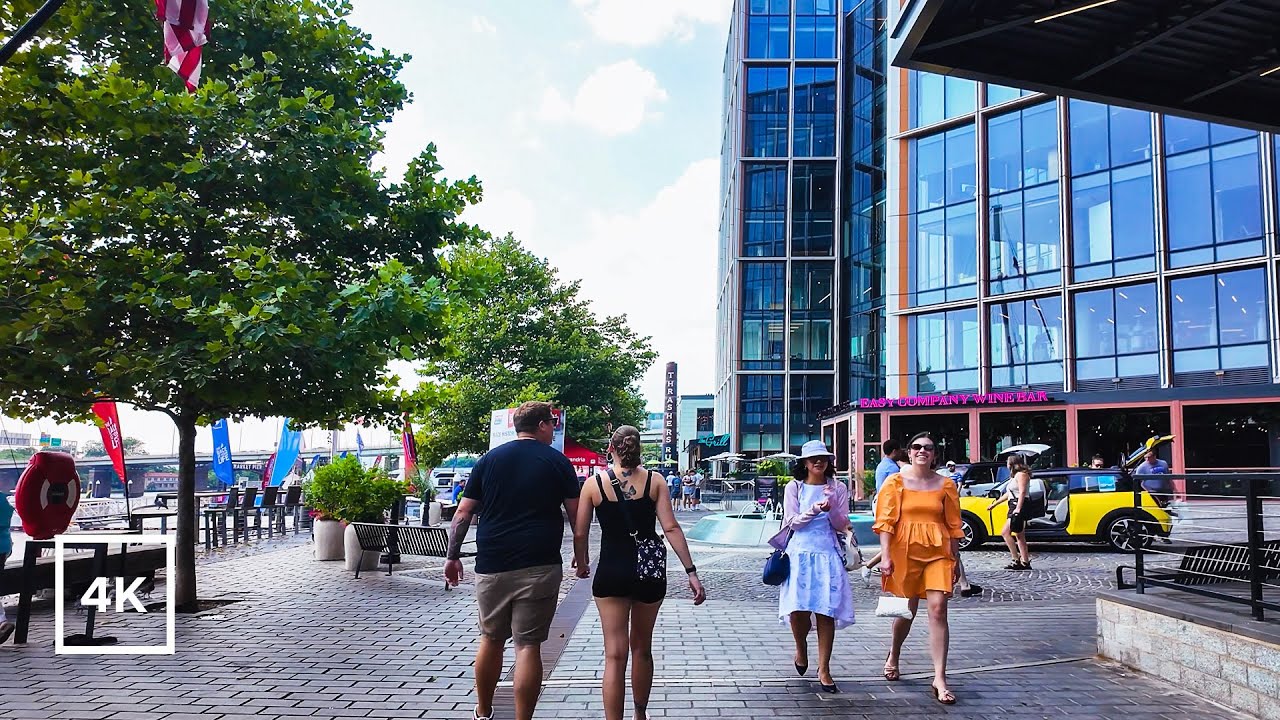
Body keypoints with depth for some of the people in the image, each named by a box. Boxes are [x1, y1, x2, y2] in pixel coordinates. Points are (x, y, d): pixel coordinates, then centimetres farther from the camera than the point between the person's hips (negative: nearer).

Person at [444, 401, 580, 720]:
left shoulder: (489, 459, 7)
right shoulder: (557, 461, 1)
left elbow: (463, 513, 6)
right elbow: (575, 514, 2)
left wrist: (453, 556, 13)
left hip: (492, 566, 3)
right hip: (539, 566, -3)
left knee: (491, 639, 18)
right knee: (528, 645, 1)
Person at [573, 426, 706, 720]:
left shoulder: (594, 484, -3)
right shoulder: (654, 480, -2)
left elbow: (580, 533, -1)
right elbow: (671, 528, -8)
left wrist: (581, 563, 18)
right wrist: (691, 572, -7)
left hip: (611, 573, -2)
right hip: (650, 573, 2)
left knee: (615, 655, 1)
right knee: (642, 649, 20)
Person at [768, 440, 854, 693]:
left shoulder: (838, 489, 8)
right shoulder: (794, 488, 5)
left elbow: (842, 526, 6)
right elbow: (791, 522, -1)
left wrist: (831, 508, -13)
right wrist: (814, 510, -16)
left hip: (828, 554, 1)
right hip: (800, 553, -1)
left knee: (827, 611, -4)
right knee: (798, 609, -8)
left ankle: (824, 669, 5)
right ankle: (801, 649, 24)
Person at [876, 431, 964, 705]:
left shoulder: (945, 484, 5)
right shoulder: (896, 482, -1)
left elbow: (953, 525, 9)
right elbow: (885, 521, -4)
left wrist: (955, 559, 9)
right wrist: (885, 556, -11)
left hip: (938, 552, 1)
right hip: (905, 551, -1)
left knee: (938, 609, -9)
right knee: (907, 610, 11)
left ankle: (940, 680, -5)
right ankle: (893, 655, 40)